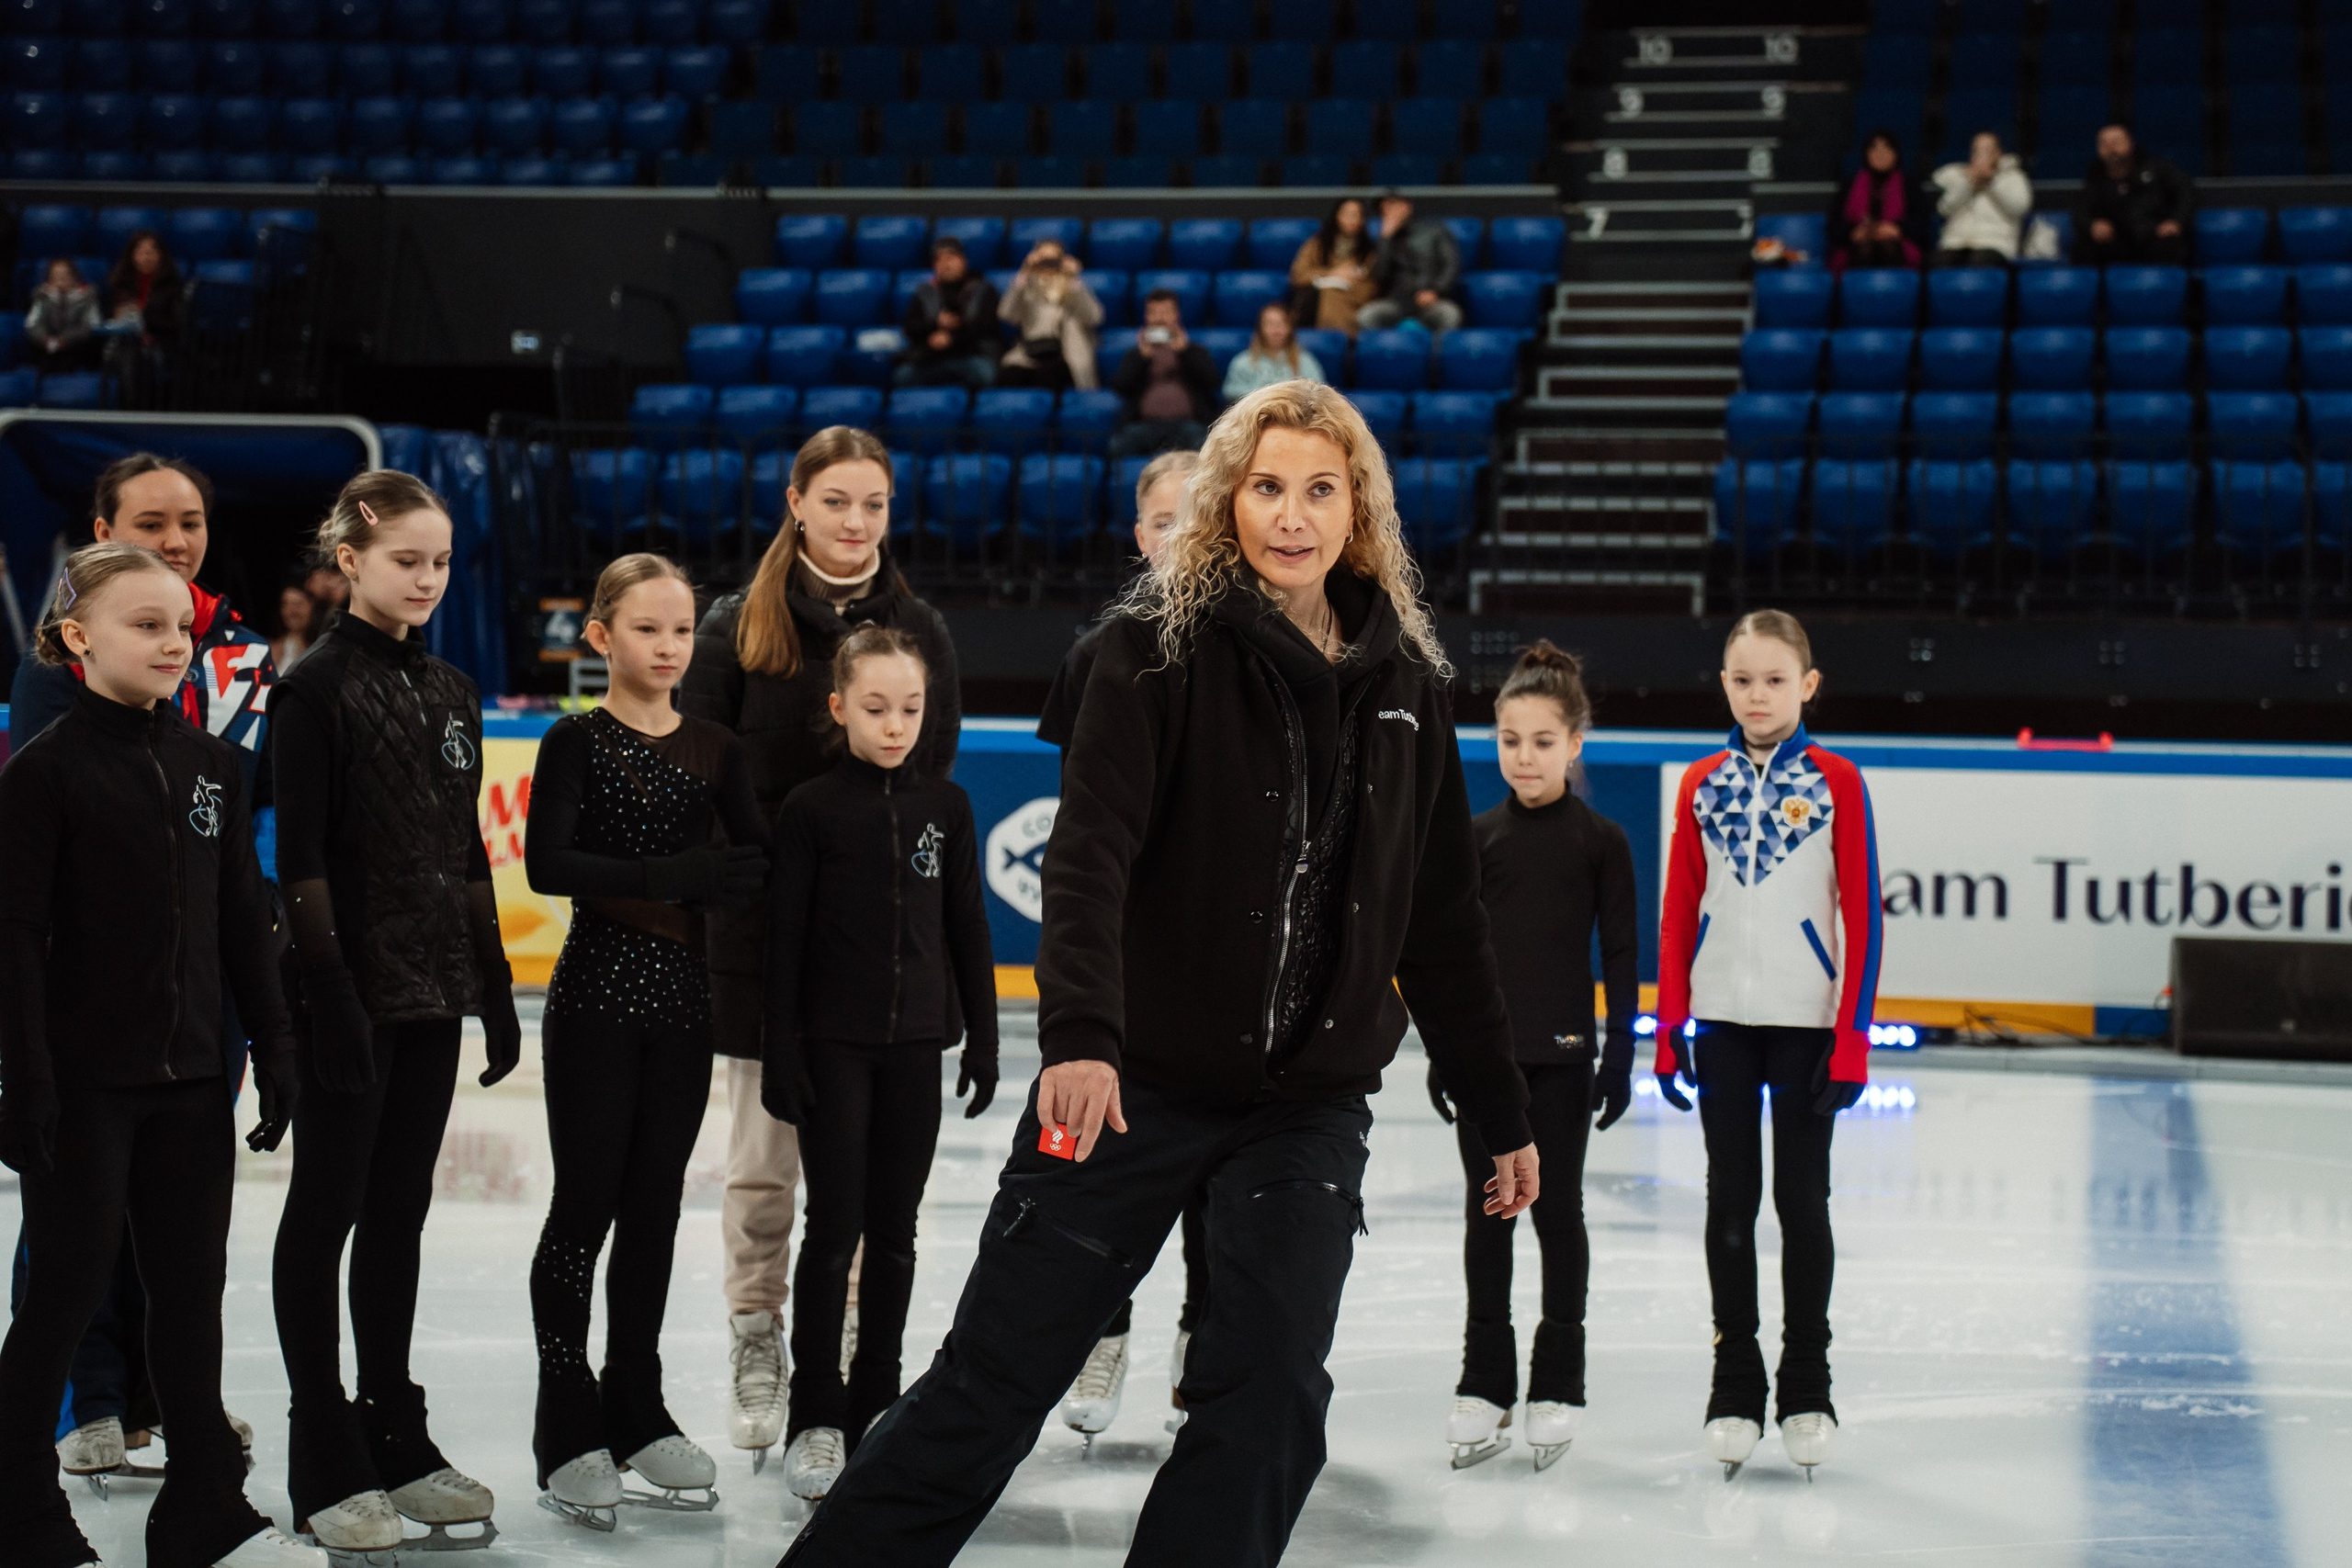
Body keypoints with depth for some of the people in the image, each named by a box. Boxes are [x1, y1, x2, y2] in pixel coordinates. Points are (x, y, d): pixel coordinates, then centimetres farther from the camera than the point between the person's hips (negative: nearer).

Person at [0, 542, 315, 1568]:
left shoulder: (211, 767, 8)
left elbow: (242, 923, 12)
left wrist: (274, 1048, 9)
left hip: (188, 1076, 5)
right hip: (84, 1077, -5)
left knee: (193, 1289, 10)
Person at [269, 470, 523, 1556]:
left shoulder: (449, 692, 11)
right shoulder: (318, 689, -9)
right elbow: (301, 861, -13)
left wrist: (493, 989, 14)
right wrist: (329, 996, -19)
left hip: (431, 989, 7)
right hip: (352, 990, -7)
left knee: (399, 1212, 13)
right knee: (327, 1211, 1)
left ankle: (395, 1436, 21)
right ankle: (324, 1463, 6)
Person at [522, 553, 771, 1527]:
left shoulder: (715, 750, 8)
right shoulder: (576, 742, -5)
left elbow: (759, 863, -1)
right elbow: (548, 865, -17)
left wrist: (647, 893, -17)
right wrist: (675, 875, -23)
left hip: (681, 1005, 4)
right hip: (594, 999, -4)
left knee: (654, 1206, 10)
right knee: (586, 1204, -2)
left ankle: (636, 1412, 20)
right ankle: (567, 1425, 7)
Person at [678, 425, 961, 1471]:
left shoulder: (920, 631, 4)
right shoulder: (738, 627, -1)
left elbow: (936, 785, 4)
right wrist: (737, 883, -10)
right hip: (764, 926, -1)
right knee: (765, 1152, 5)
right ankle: (756, 1344, 18)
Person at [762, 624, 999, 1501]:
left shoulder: (944, 807, 5)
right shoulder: (813, 808, -4)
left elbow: (967, 929, 9)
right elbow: (784, 935, -4)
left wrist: (982, 1037, 6)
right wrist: (780, 1052, -8)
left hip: (914, 1043, 3)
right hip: (833, 1043, -3)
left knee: (893, 1233, 8)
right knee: (834, 1228, -2)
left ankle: (877, 1406, 18)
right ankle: (817, 1418, 6)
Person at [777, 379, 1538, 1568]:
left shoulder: (1405, 679, 6)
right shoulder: (1165, 642, -7)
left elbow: (1442, 920, 13)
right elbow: (1091, 850, -18)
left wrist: (1501, 1113, 15)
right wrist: (1078, 1035, -34)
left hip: (1312, 1106, 3)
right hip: (1138, 1082, -3)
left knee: (1272, 1390, -7)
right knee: (998, 1371, 1)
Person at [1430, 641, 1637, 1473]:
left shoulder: (1600, 840, -3)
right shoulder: (1475, 836, 4)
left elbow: (1621, 955, -2)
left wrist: (1620, 1055, -5)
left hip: (1562, 1054, -2)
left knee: (1558, 1211, 5)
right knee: (1487, 1212, 7)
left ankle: (1559, 1383, 13)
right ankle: (1485, 1382, 14)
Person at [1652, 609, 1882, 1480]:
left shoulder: (1835, 783, -3)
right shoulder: (1702, 785, 5)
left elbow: (1861, 916, -5)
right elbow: (1678, 913, 8)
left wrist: (1852, 1040, -9)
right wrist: (1669, 1028, 3)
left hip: (1806, 1023, -2)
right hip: (1723, 1020, 2)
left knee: (1802, 1200, 5)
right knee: (1730, 1202, 7)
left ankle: (1807, 1391, 15)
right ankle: (1734, 1390, 14)